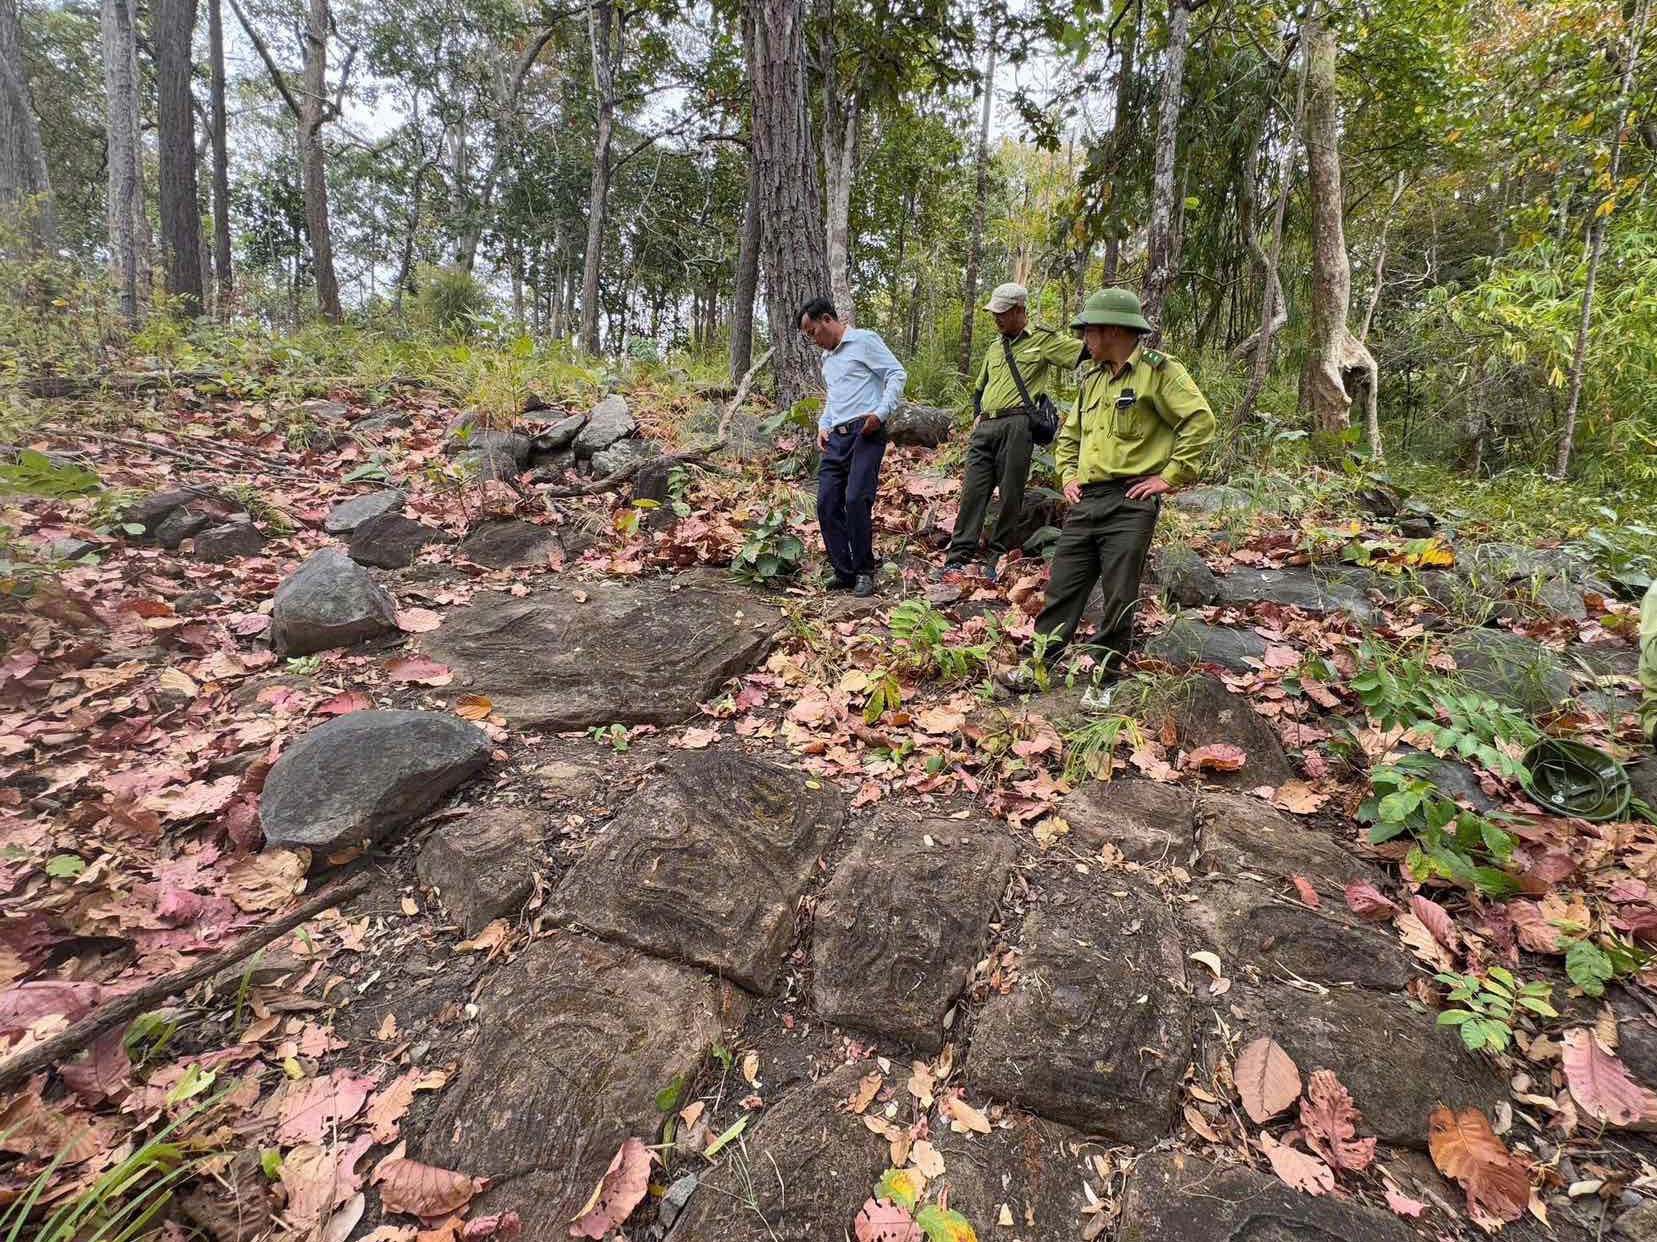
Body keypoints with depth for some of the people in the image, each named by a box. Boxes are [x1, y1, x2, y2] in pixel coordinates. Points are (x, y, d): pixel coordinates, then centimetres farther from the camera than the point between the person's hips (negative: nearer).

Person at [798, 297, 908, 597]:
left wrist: (881, 413, -16)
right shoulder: (827, 356, 24)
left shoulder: (863, 340, 0)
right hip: (836, 437, 8)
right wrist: (823, 425, 17)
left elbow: (898, 375, -5)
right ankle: (844, 571, 5)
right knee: (827, 502, -2)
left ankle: (864, 571, -3)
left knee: (856, 499, -17)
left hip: (865, 432, -8)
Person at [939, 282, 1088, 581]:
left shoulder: (1043, 340, 8)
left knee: (1011, 495, -3)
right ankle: (958, 558, -4)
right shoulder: (994, 349, 26)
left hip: (1016, 425, -5)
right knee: (973, 492, -3)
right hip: (985, 429, 5)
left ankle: (996, 558, 3)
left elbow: (1086, 351, 0)